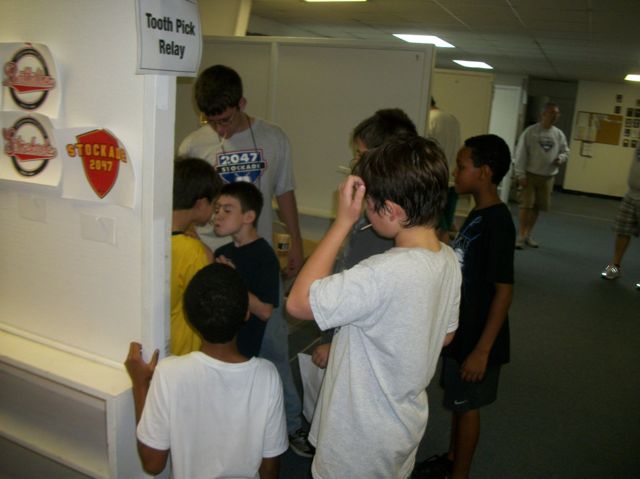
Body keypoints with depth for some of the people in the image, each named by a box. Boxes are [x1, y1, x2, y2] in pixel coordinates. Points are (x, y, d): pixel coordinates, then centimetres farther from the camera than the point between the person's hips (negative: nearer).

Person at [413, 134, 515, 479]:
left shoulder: (497, 222, -24)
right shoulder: (477, 214, 3)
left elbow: (503, 291, -23)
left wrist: (482, 350, -22)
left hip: (476, 337, -8)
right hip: (461, 329, 8)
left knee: (467, 405, 10)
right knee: (457, 401, 23)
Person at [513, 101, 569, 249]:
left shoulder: (559, 134, 6)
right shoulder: (530, 131, -8)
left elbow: (565, 151, 17)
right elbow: (521, 154, -10)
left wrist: (561, 158, -8)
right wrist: (521, 174, -14)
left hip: (548, 177, 4)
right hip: (530, 174, -4)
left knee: (537, 206, 9)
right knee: (526, 205, -6)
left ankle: (528, 235, 20)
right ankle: (521, 236, 3)